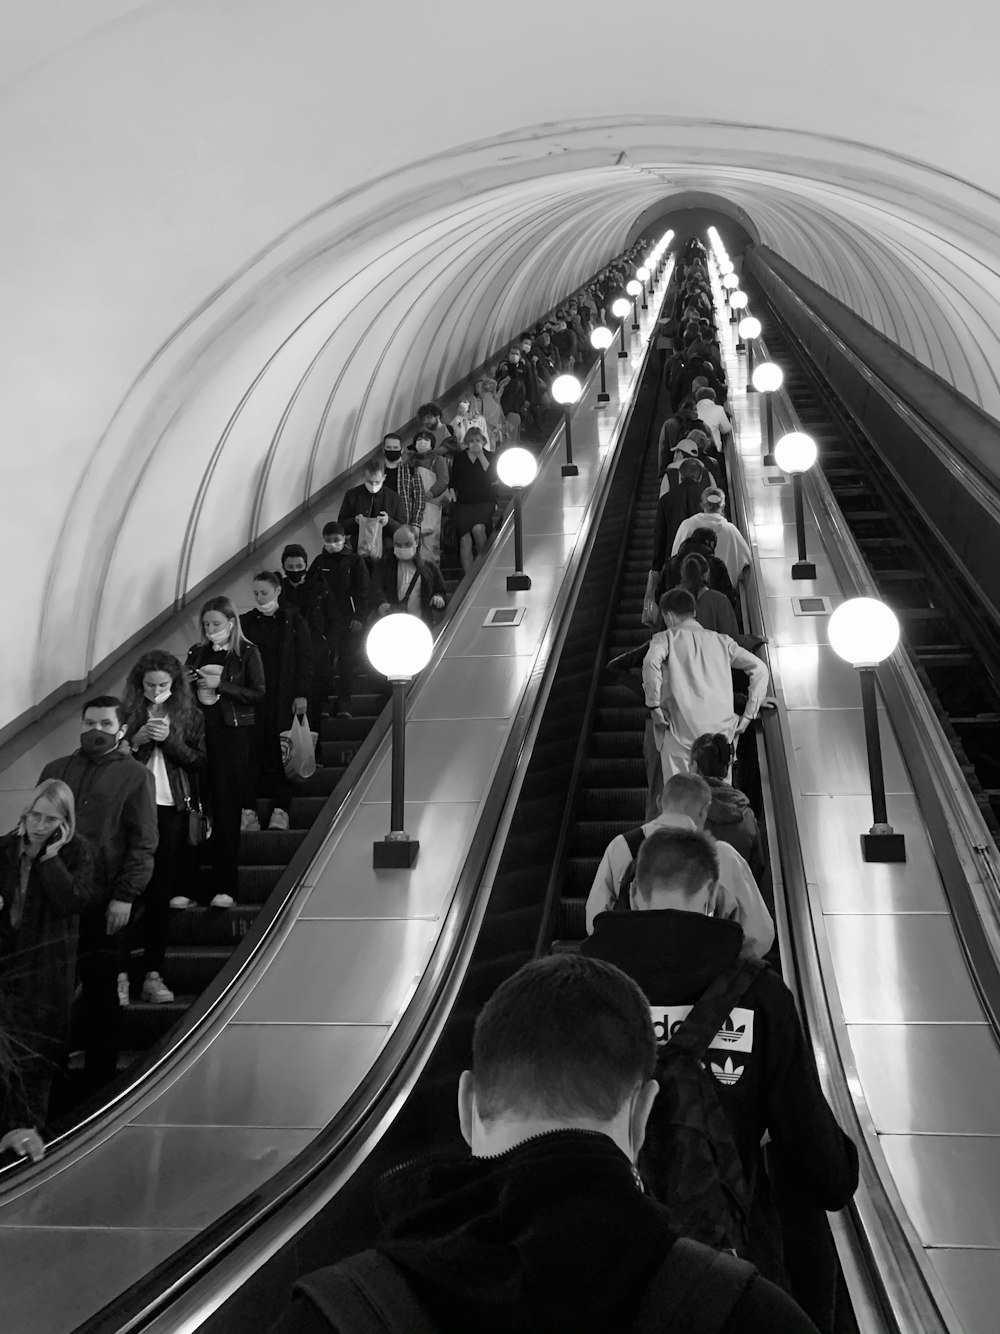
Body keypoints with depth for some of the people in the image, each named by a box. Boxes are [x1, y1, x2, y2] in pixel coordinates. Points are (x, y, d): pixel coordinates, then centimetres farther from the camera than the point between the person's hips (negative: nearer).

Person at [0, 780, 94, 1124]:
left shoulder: (78, 851, -6)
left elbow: (75, 901, -20)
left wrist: (50, 856, -20)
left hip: (48, 966, -3)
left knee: (37, 1055, 5)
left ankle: (31, 1126, 18)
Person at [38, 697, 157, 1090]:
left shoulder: (135, 776, 2)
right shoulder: (55, 771, 14)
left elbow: (144, 843, -3)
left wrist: (125, 896, -12)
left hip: (104, 901, -3)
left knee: (101, 994, 3)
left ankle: (99, 1079, 13)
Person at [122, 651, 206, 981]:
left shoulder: (189, 715, 5)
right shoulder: (128, 713, 4)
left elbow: (199, 761, 1)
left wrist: (169, 740, -12)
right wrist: (136, 740, -11)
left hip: (172, 808, 0)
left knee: (160, 892, 0)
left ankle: (153, 974, 0)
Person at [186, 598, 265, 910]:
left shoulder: (247, 652, 1)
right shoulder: (196, 653, 14)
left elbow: (257, 694, -7)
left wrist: (220, 684, -13)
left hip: (233, 734, -4)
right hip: (200, 732, 4)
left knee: (226, 806, -6)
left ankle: (226, 887, -5)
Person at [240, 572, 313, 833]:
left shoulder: (294, 622, 4)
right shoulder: (246, 622, 9)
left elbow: (305, 660, 2)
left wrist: (301, 694, -6)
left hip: (284, 699, -1)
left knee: (282, 753, 0)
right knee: (251, 753, -3)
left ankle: (280, 810, 5)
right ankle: (248, 811, 1)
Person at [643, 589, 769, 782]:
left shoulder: (666, 638, 6)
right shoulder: (720, 640, 17)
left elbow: (651, 663, -17)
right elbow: (760, 669, 11)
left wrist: (654, 707, -9)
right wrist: (747, 716, 12)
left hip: (681, 732, -3)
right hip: (721, 733, 3)